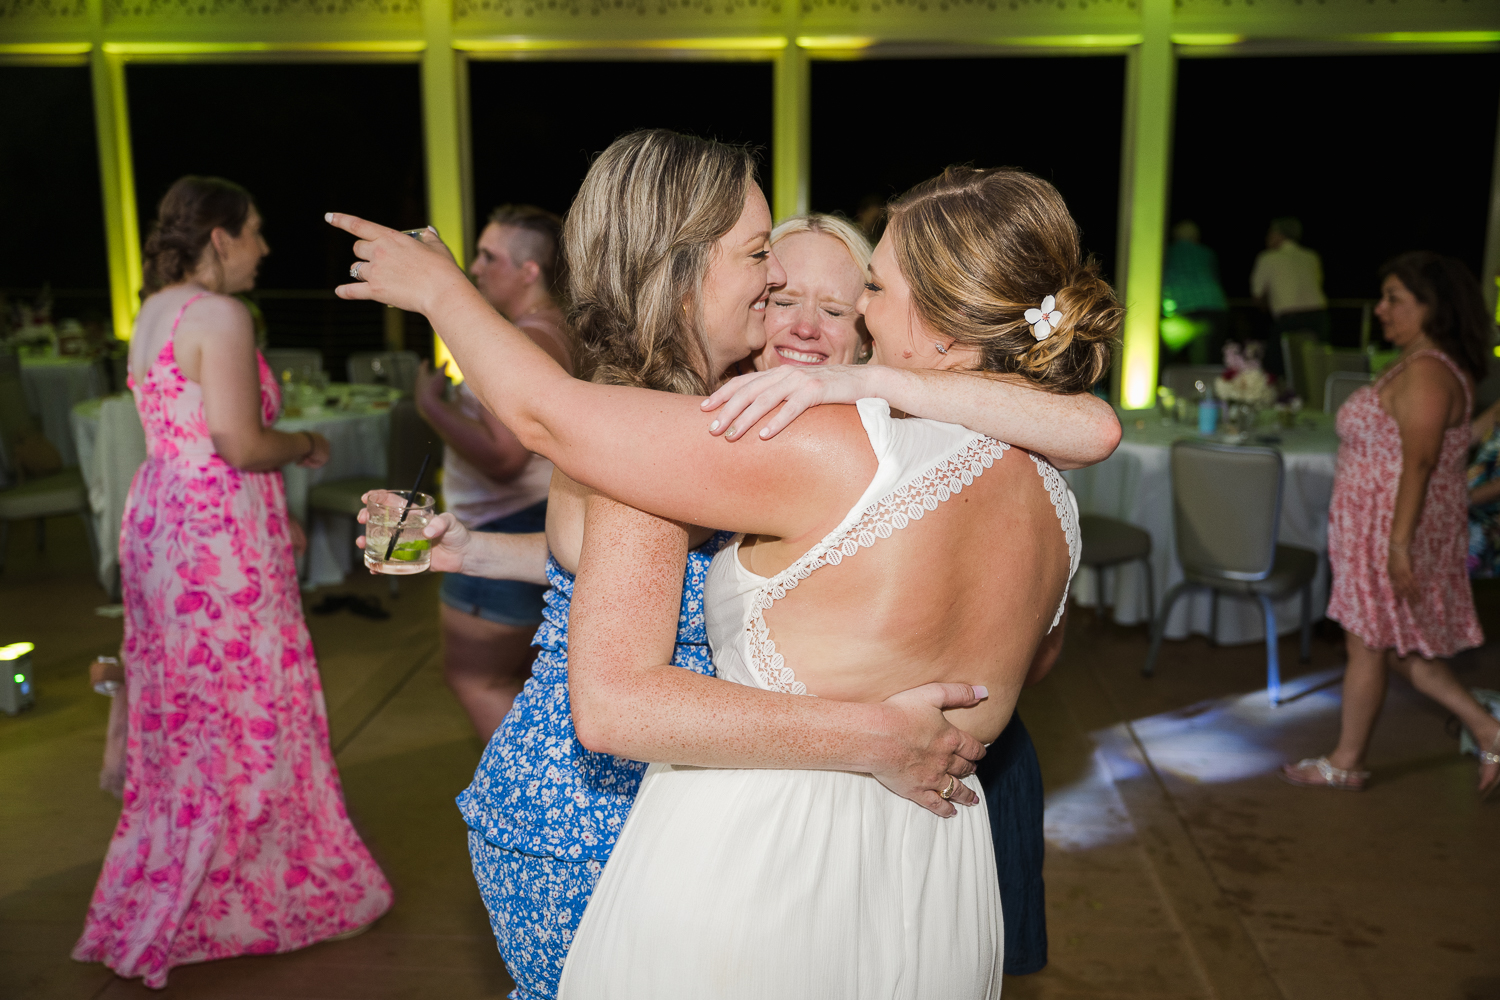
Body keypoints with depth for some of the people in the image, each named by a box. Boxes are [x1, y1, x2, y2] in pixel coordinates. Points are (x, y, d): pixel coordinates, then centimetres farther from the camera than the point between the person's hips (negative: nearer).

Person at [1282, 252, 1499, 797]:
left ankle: (1345, 764, 19)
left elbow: (1418, 461, -25)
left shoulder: (1426, 372, -20)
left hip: (1390, 527, -10)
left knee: (1367, 645, 4)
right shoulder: (1421, 364, 12)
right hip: (1379, 523, 10)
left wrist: (1399, 542, -27)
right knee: (1394, 644, 18)